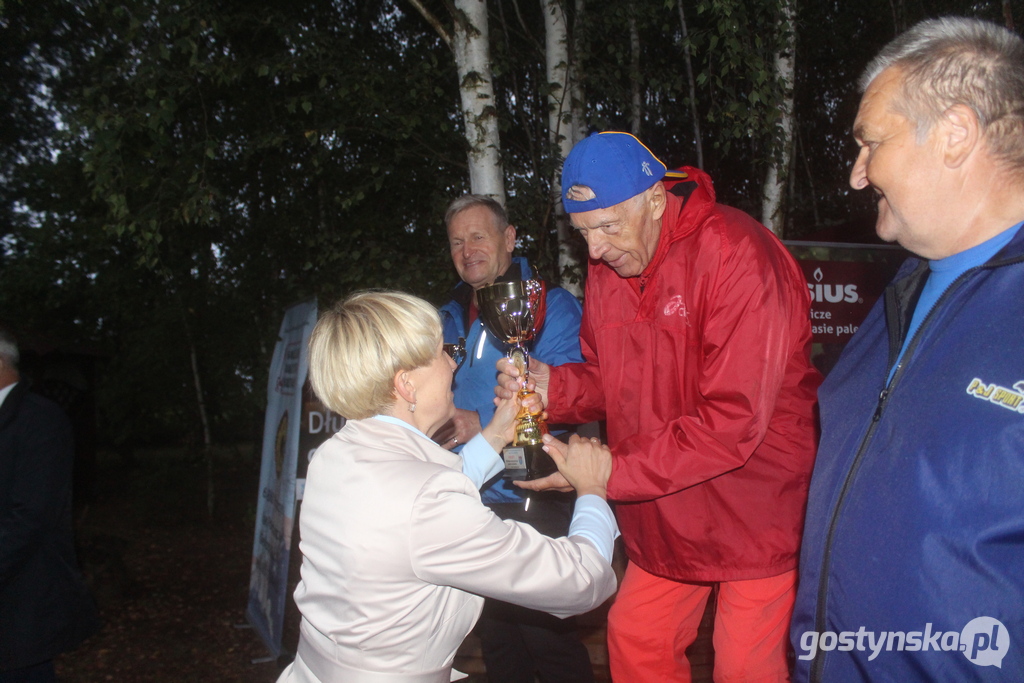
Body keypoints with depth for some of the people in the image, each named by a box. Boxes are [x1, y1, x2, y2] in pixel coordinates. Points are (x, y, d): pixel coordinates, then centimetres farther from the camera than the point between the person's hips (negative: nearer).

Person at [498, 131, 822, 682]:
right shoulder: (609, 264, 1)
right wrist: (553, 386, -14)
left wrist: (609, 473, -26)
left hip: (755, 511, -6)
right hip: (664, 512, 7)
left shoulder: (735, 254, -23)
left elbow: (732, 421, -27)